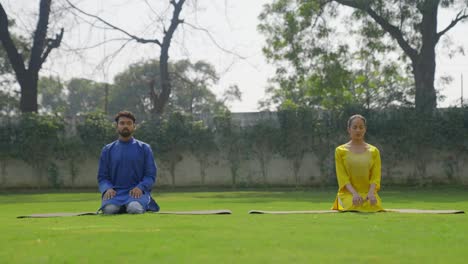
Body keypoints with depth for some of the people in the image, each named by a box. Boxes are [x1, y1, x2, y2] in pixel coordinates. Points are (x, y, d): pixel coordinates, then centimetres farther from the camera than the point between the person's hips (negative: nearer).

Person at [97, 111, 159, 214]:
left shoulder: (144, 148, 10)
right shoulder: (107, 150, 15)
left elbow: (150, 175, 5)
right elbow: (102, 176, 12)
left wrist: (140, 187, -14)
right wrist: (107, 188, -9)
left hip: (137, 192, -1)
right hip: (115, 192, 1)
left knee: (134, 208, -34)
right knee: (109, 209, -32)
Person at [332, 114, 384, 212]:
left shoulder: (374, 151, 11)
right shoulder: (340, 151, 6)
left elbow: (376, 177, 3)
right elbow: (342, 177, -3)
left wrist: (371, 193, -18)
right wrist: (354, 193, -20)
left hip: (368, 192, 1)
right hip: (348, 193, -1)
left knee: (374, 205, -32)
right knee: (355, 206, -34)